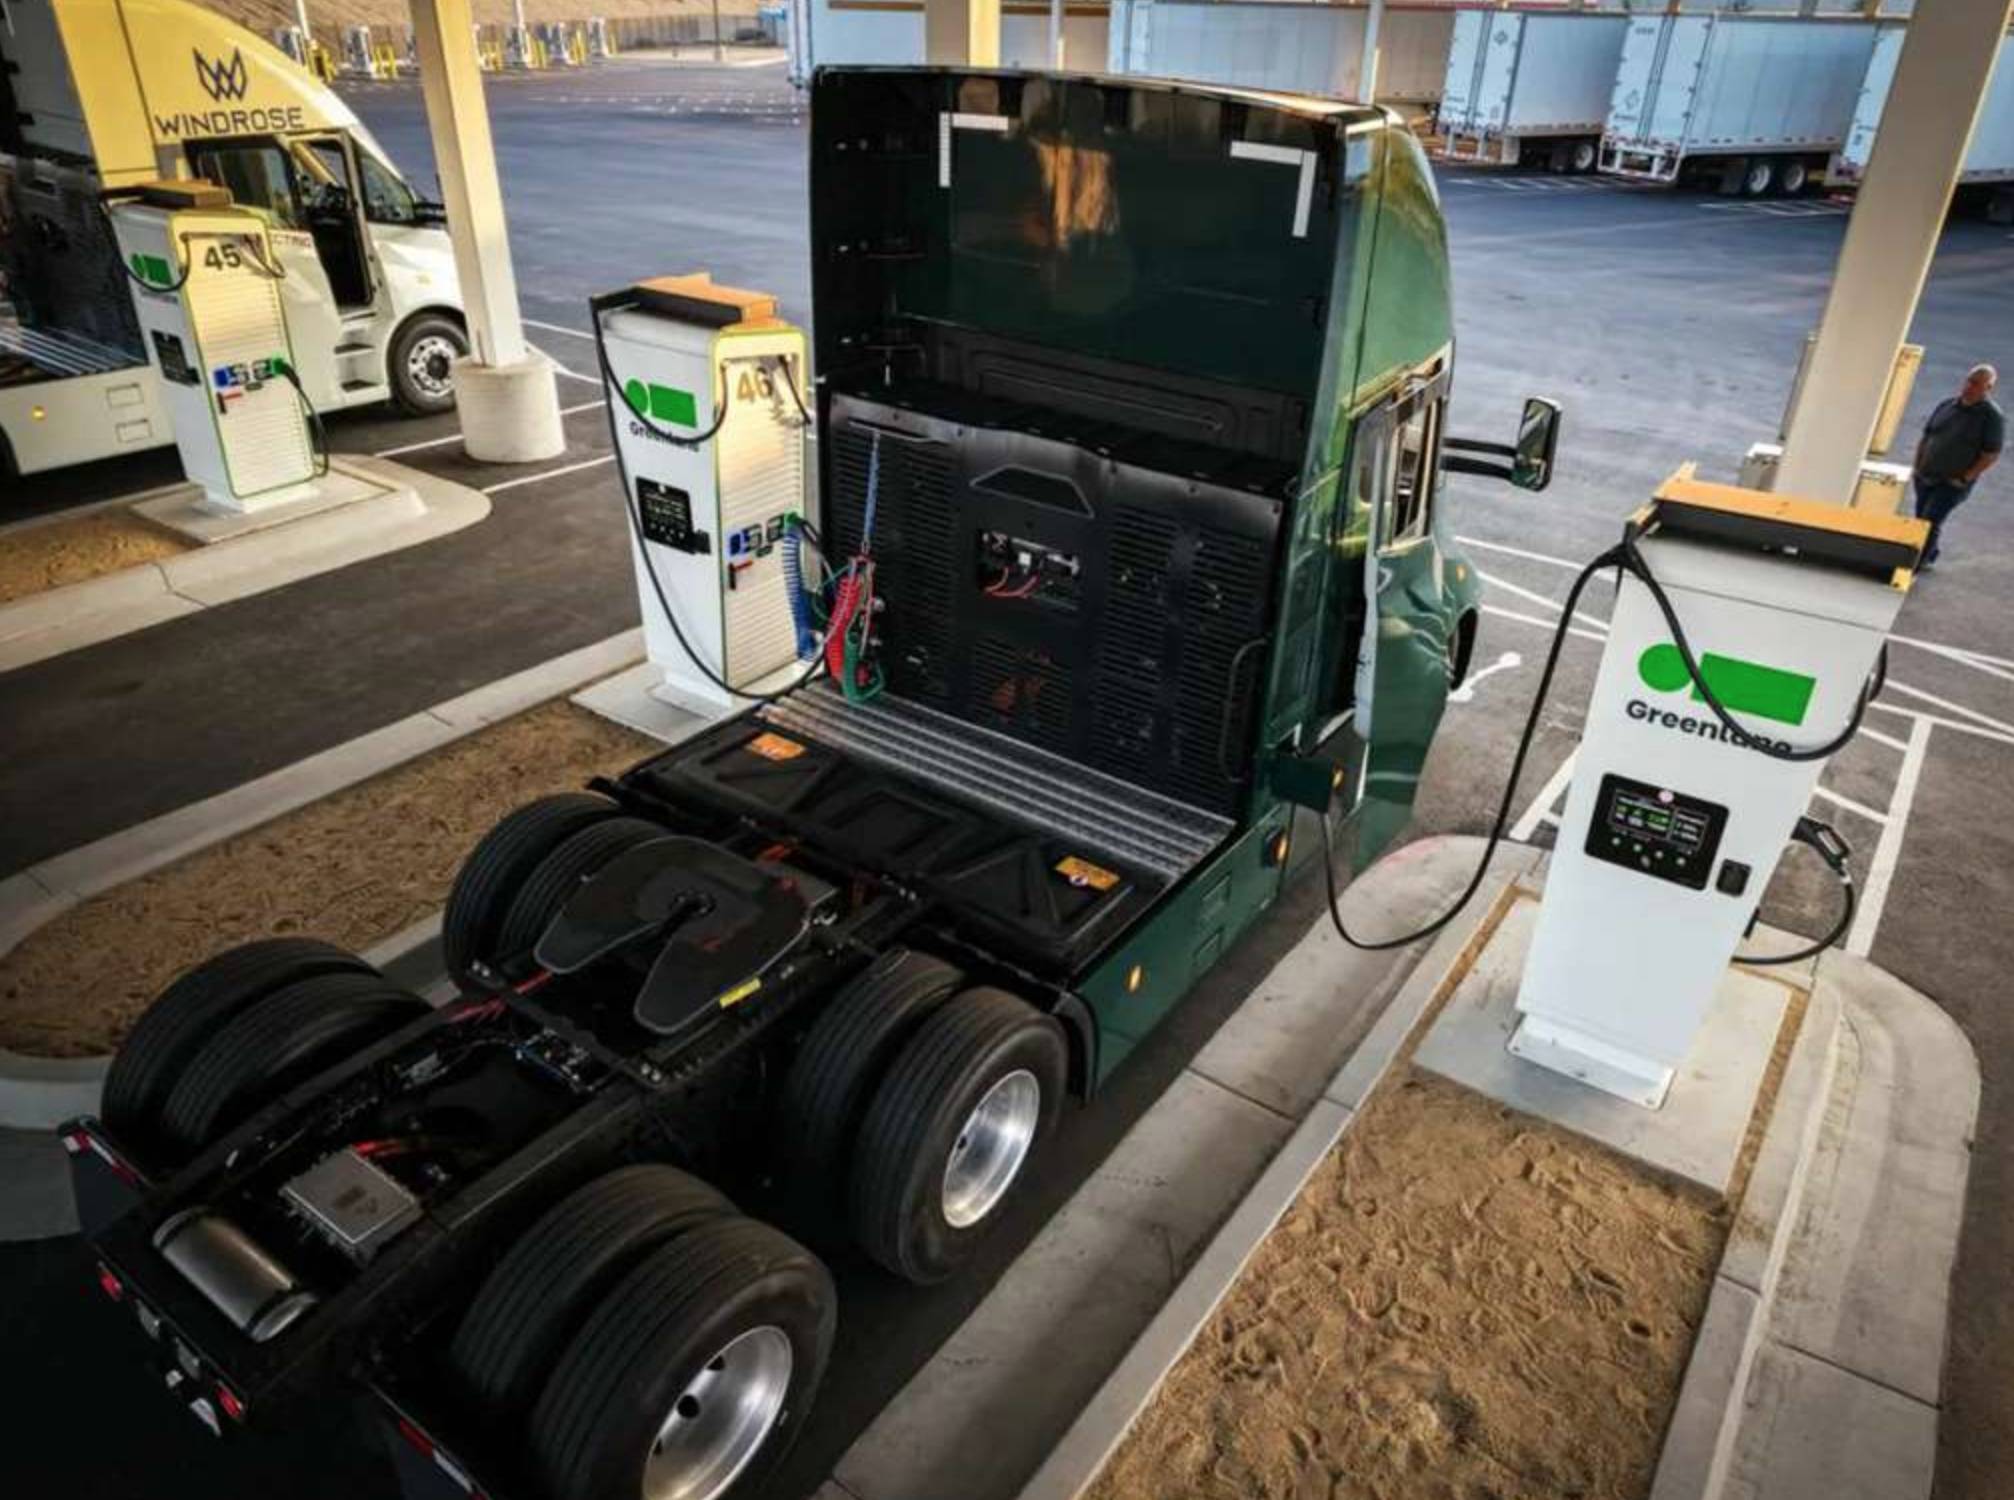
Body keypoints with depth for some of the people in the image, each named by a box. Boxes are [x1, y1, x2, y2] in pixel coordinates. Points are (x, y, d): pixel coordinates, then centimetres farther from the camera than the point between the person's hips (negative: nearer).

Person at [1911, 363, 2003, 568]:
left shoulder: (1993, 416, -11)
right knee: (1920, 519, 14)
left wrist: (1965, 478, -15)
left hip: (1953, 483, -6)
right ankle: (1929, 557, 33)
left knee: (1929, 523, -13)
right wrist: (1917, 465, 8)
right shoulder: (1947, 404, 4)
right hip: (1925, 477, 6)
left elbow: (1991, 455, -12)